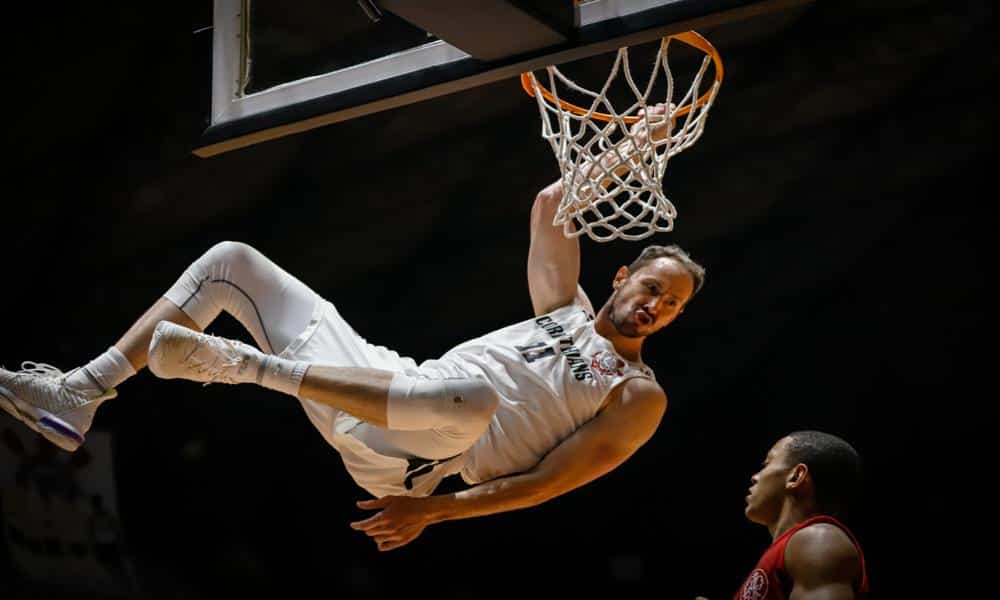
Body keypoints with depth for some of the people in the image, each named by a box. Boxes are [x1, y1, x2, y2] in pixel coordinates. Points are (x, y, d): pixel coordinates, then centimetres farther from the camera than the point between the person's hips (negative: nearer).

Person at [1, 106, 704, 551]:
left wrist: (435, 508, -16)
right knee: (230, 259, 6)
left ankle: (241, 363, -35)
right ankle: (82, 393, -4)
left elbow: (547, 481, -7)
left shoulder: (640, 398, 3)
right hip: (383, 395, 7)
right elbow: (551, 206, 20)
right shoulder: (565, 307, 22)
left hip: (409, 458, -7)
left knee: (474, 394, -47)